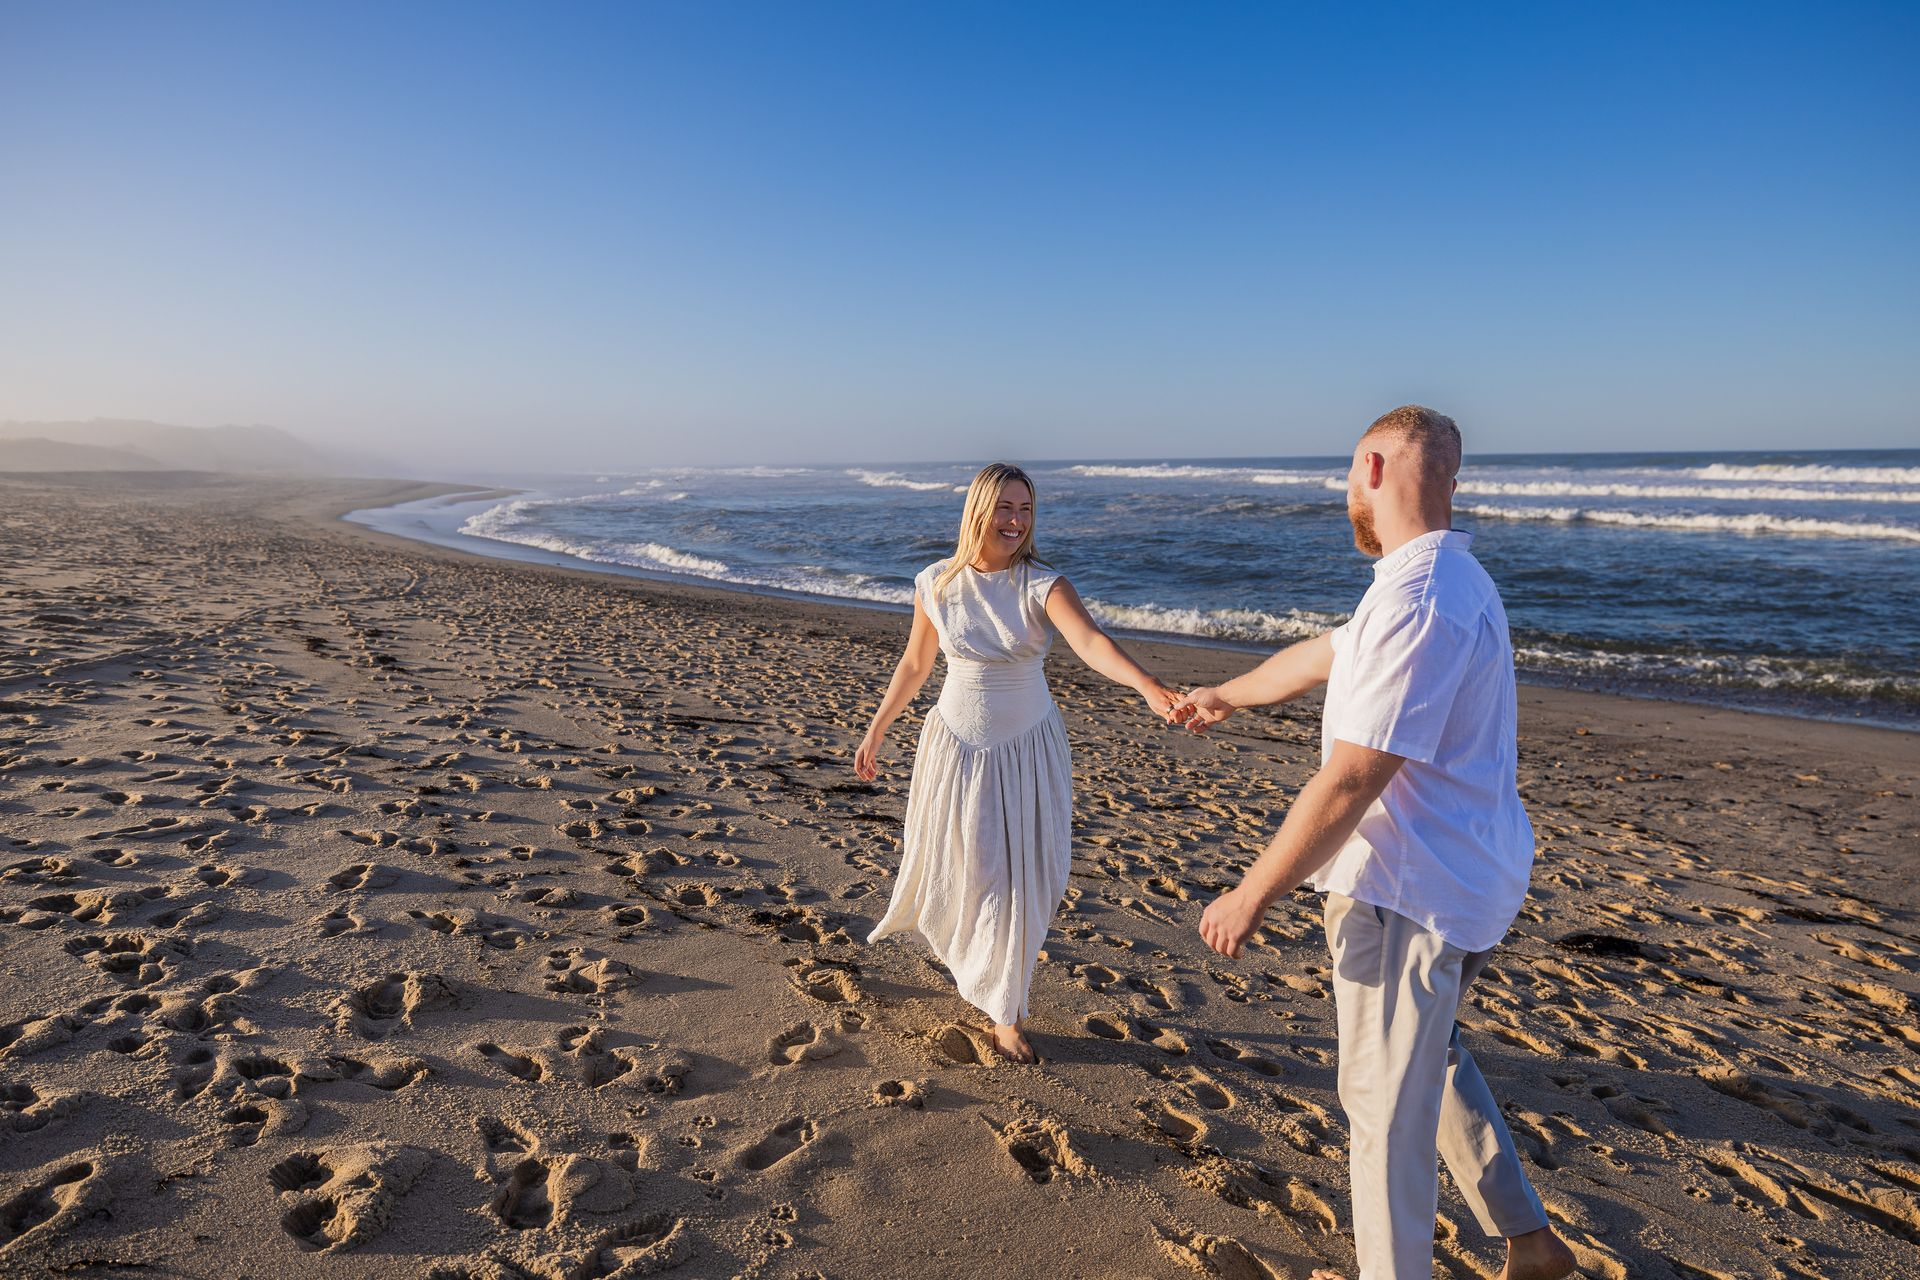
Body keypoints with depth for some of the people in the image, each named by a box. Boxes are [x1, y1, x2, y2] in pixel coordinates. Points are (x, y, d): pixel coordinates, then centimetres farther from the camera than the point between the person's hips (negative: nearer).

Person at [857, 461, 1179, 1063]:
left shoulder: (1042, 585, -16)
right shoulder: (935, 584, -8)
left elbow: (1090, 642, -34)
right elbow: (914, 664, 6)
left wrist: (1148, 685, -52)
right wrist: (875, 731, 12)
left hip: (1026, 748, -1)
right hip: (957, 745, 1)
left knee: (1018, 880, 7)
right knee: (955, 867, 11)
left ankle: (1004, 1012, 29)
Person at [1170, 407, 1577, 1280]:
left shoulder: (1418, 600, -26)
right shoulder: (1449, 579, 9)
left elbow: (1351, 780, -27)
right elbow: (1322, 656, 23)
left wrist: (1252, 895, -18)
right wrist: (1225, 696, 37)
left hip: (1409, 891, -10)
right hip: (1464, 876, 10)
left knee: (1386, 1101, 8)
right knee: (1428, 1055, 28)